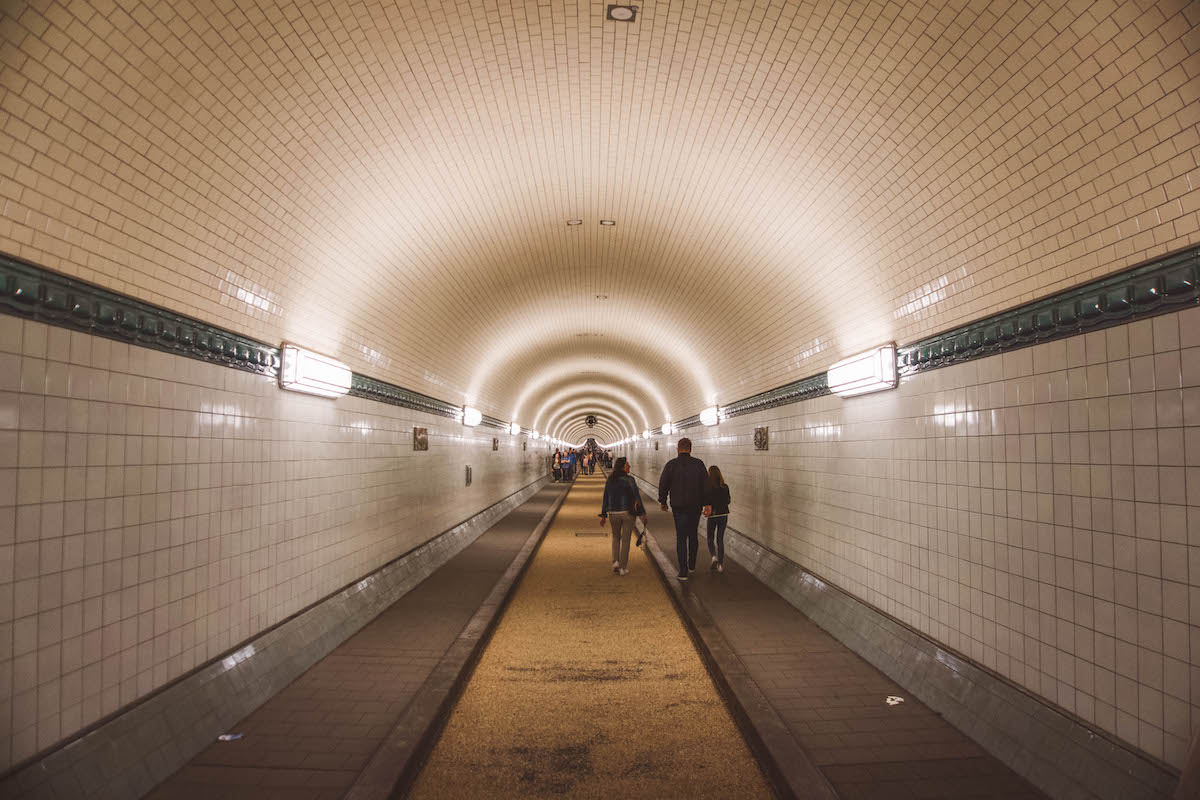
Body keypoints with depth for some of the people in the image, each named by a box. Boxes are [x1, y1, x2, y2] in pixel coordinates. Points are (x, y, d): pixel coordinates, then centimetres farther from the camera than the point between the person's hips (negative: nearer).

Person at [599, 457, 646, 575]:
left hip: (614, 513, 3)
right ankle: (623, 568, 12)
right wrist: (643, 513, -9)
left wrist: (603, 515, 10)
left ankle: (616, 561, 7)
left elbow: (605, 499, 4)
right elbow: (637, 496, -14)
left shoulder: (609, 480, 2)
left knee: (616, 537, 24)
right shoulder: (629, 479, -12)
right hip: (628, 512, -3)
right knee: (625, 540, 9)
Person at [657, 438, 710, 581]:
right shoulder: (698, 464, -1)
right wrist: (707, 504, -4)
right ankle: (692, 565, 31)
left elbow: (663, 484, -2)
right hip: (696, 506, 2)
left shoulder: (671, 465, -5)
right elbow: (706, 484, -4)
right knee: (693, 535, 19)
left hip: (679, 507, -2)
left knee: (681, 538, 2)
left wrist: (663, 501, 11)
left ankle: (683, 571, -2)